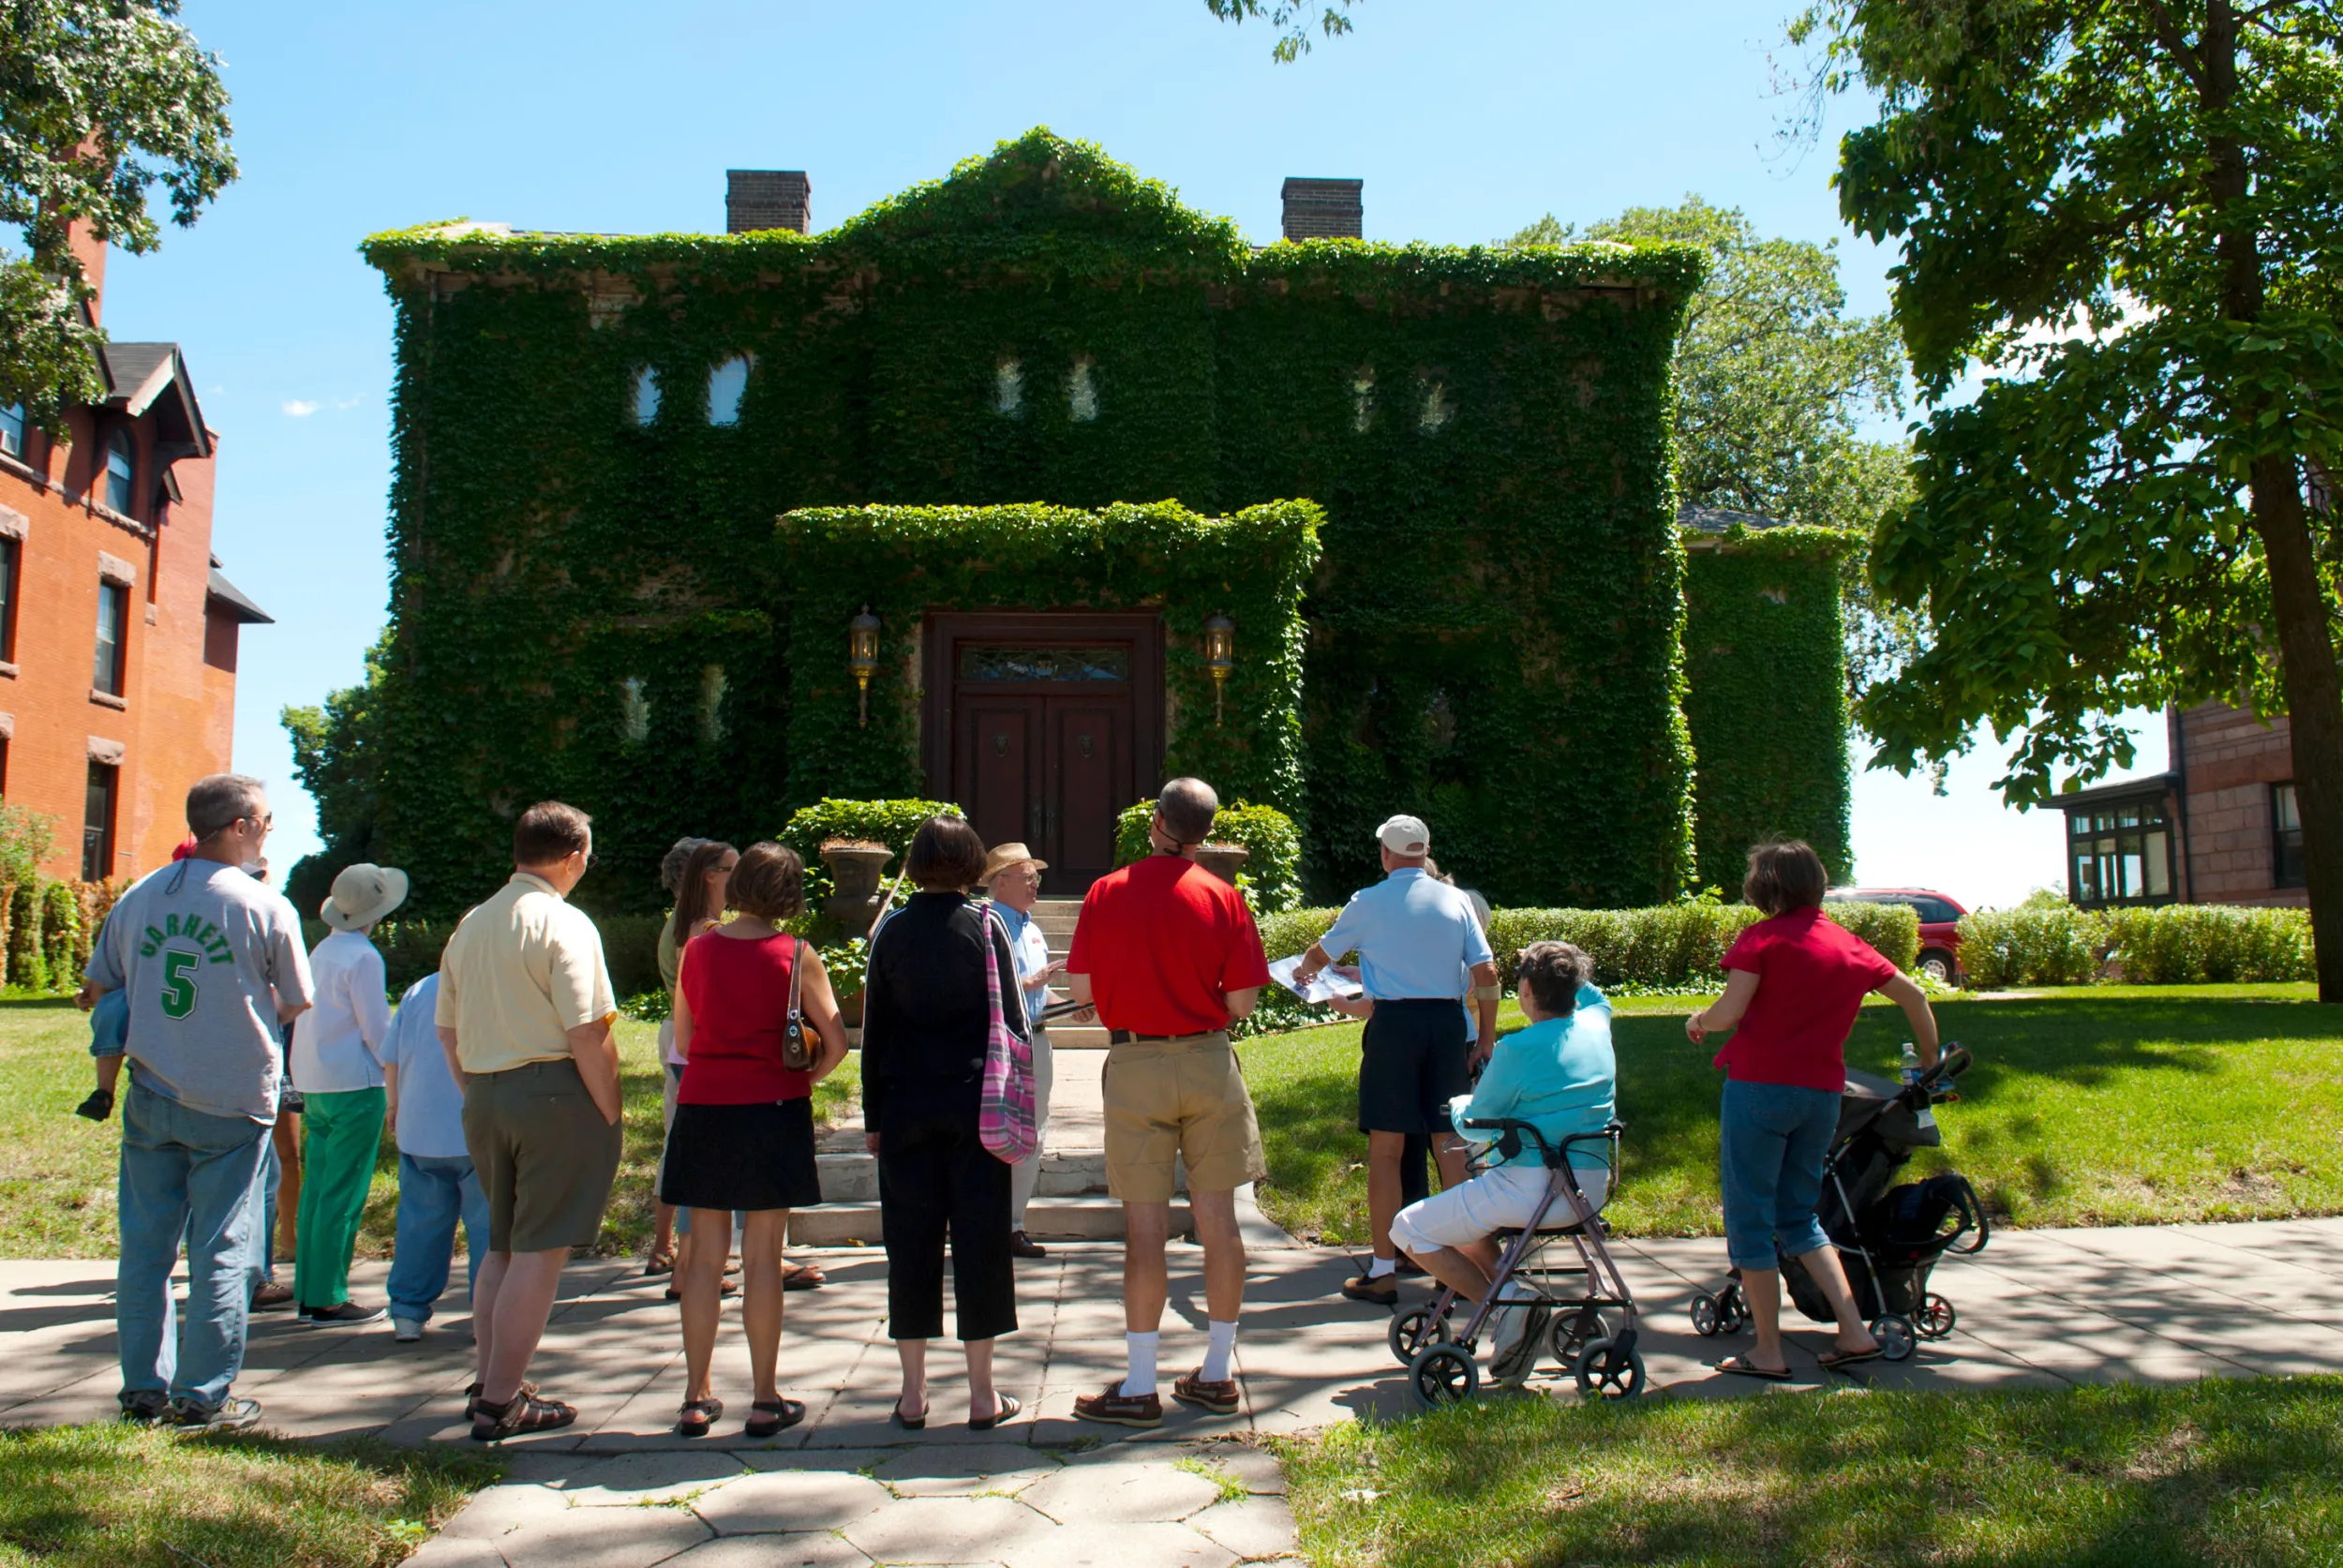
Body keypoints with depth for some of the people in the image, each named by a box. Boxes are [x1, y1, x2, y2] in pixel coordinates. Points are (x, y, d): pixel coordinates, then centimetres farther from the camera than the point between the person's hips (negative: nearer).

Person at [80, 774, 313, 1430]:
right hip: (231, 1104, -4)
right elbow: (296, 1002, 1)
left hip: (150, 1098, 5)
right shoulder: (266, 909, -10)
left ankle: (145, 1388, 21)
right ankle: (203, 1398, 9)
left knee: (145, 1244, 13)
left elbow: (96, 990, 14)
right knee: (220, 1252, 4)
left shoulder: (139, 898, 4)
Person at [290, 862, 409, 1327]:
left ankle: (308, 1294, 16)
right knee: (343, 1196, -4)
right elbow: (378, 1031, -13)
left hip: (314, 1084, 9)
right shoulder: (363, 957, -13)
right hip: (354, 1085, -9)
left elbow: (320, 1021, 17)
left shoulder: (321, 950, 12)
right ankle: (329, 1301, -1)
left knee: (318, 1188, 11)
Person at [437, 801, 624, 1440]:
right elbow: (587, 1033, -17)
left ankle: (492, 1382, 28)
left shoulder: (471, 924, 13)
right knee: (540, 1252, -1)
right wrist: (611, 1116, -9)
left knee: (503, 1245, 19)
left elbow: (447, 1029, 17)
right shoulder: (563, 923, -11)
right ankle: (501, 1403, 2)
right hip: (554, 1093, -8)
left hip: (483, 1099, 8)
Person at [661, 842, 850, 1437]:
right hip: (772, 1107, -3)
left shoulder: (697, 949, 3)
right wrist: (802, 1080, 11)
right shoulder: (796, 956, -6)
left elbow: (682, 1040, 9)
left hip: (702, 1107, 3)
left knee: (704, 1254, 9)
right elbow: (836, 1044, -6)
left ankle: (696, 1398, 15)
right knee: (762, 1256, 3)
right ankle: (766, 1400, 10)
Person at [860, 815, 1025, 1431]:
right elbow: (1011, 1020, -3)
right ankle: (982, 1394, 10)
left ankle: (913, 1393, 14)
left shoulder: (892, 932, 1)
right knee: (979, 1240, 5)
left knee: (911, 1243, 8)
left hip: (906, 1109, 2)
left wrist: (874, 1116, 11)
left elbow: (874, 1029, 4)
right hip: (975, 1104, -2)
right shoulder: (984, 928, -4)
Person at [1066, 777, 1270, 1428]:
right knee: (1219, 1220, 9)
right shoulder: (1223, 897, -4)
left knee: (1145, 1228, 2)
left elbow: (1081, 989, -3)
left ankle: (1138, 1387, 8)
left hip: (1134, 1063, -1)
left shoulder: (1106, 892, -4)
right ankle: (1216, 1375, 19)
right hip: (1208, 1063, 1)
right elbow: (1242, 1000, -5)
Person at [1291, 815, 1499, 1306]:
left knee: (1386, 1148, 1)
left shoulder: (1369, 903, 1)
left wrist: (1303, 970, 40)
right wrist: (1487, 1040, 10)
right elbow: (1486, 975, 2)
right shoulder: (1456, 900, 7)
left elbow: (1320, 954, 18)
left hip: (1394, 1024, -3)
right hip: (1448, 1023, 3)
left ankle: (1383, 1272, 3)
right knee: (1450, 1144, 9)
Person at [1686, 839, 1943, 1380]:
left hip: (1760, 1085, -6)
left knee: (1750, 1218, 4)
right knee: (1799, 1218, 20)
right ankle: (1855, 1331, 11)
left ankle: (1768, 1352, 8)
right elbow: (1913, 995, 20)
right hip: (1824, 1092, 6)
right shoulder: (1850, 944, 11)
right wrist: (1929, 1061, 34)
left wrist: (1698, 1020, 7)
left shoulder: (1762, 938, -6)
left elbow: (1729, 1013, -15)